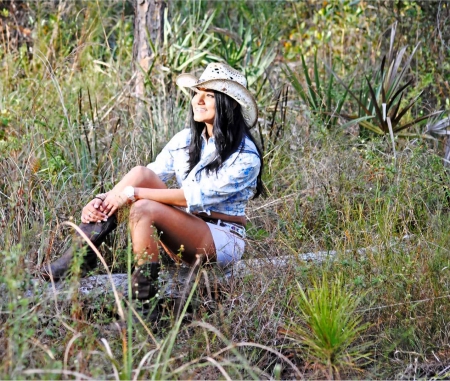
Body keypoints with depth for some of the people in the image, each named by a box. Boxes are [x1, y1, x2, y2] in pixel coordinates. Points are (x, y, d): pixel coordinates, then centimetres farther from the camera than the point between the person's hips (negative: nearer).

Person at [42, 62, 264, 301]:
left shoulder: (246, 156, -13)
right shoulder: (185, 140, 7)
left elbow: (197, 196, -23)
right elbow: (153, 179, -3)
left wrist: (134, 193, -26)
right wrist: (103, 200, -20)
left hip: (223, 240, -6)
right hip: (183, 233, 6)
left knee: (143, 208, -31)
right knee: (141, 174, -20)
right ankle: (83, 250, -26)